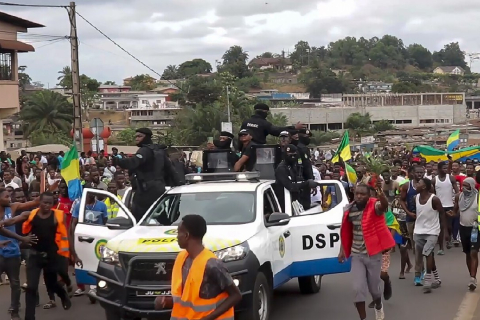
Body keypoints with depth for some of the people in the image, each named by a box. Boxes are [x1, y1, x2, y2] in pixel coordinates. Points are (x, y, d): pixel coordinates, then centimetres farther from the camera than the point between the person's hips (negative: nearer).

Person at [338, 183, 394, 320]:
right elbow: (346, 231, 12)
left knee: (373, 288, 13)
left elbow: (384, 205, -41)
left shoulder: (375, 206, -15)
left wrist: (380, 191, -61)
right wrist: (342, 250, 6)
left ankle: (378, 307, 46)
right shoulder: (349, 210, -2)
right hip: (356, 255, 3)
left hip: (373, 254, -3)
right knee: (358, 289, -3)